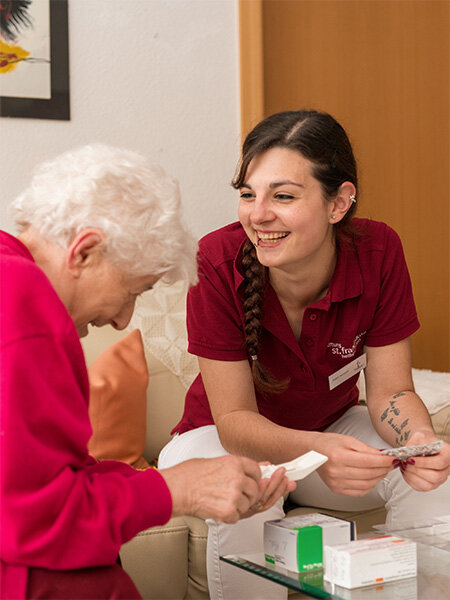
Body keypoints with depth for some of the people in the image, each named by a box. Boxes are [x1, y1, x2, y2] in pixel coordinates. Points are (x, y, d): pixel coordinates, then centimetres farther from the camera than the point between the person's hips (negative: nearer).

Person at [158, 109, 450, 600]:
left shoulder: (377, 252, -20)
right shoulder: (219, 261, -27)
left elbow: (390, 391, -13)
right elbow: (234, 419, -24)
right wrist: (316, 451, -44)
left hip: (333, 428, 3)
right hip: (223, 438, -2)